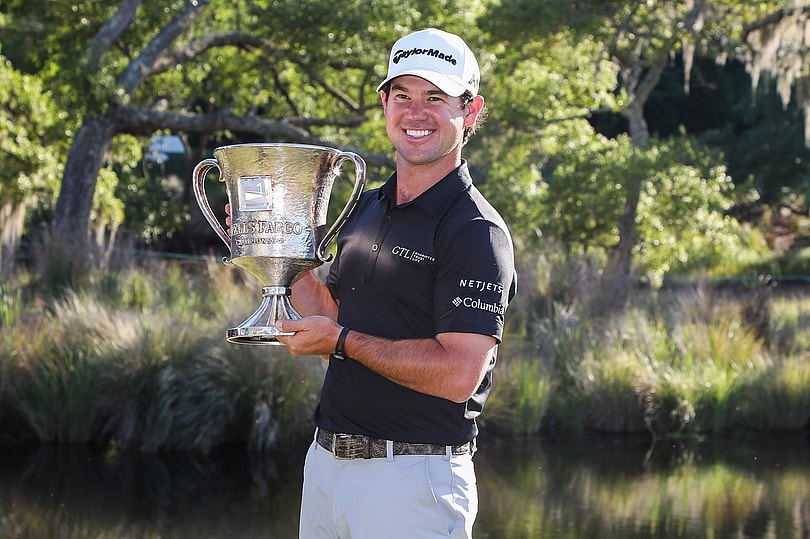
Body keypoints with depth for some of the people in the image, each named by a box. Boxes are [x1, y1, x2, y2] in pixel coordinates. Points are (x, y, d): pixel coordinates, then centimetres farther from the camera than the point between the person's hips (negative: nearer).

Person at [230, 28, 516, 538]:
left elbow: (459, 375, -22)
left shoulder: (477, 232, -13)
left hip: (414, 478, -7)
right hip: (324, 461, 7)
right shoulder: (367, 209, 12)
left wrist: (342, 340, -14)